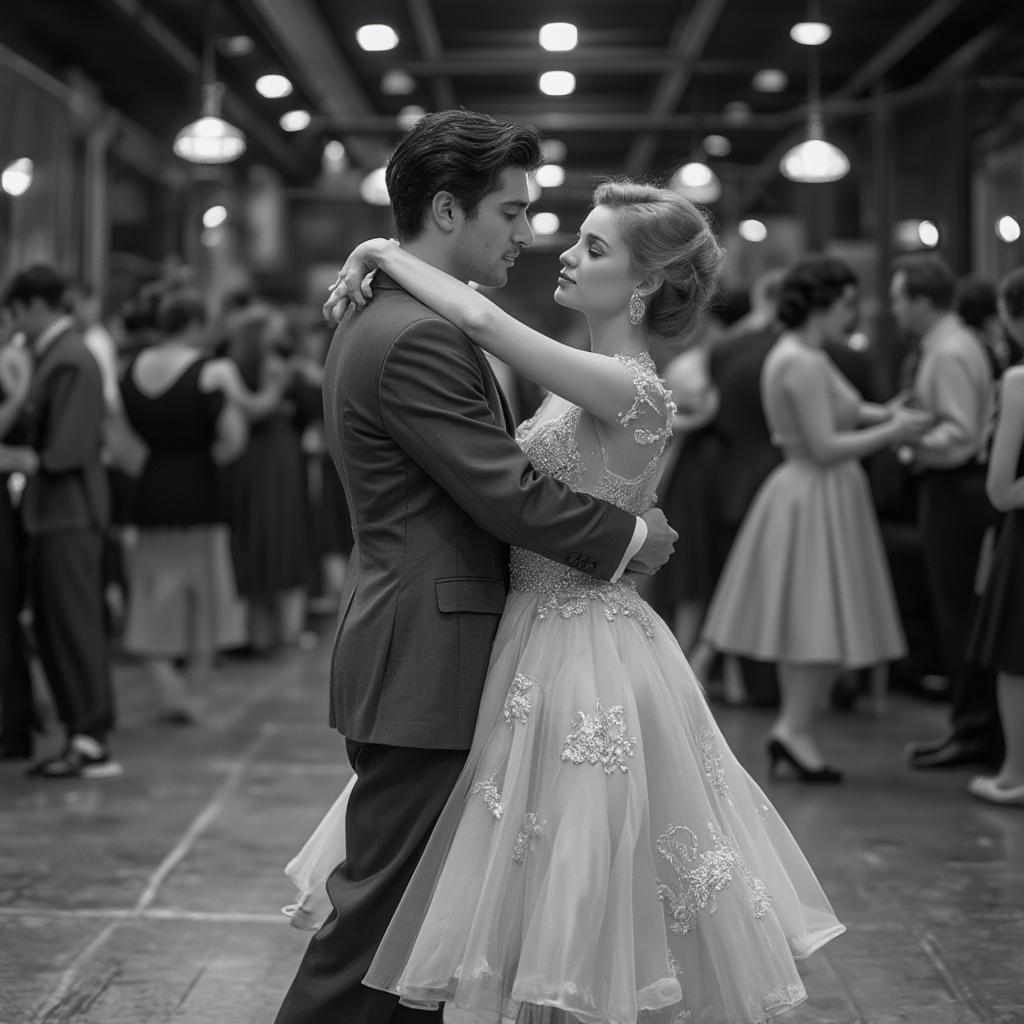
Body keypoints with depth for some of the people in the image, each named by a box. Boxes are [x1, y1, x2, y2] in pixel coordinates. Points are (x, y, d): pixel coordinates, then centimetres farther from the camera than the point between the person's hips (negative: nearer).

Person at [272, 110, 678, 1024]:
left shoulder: (379, 321, 14)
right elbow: (510, 496, -20)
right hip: (424, 665, -10)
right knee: (381, 909, -2)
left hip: (411, 654, 11)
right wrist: (632, 538, -7)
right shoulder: (421, 338, -19)